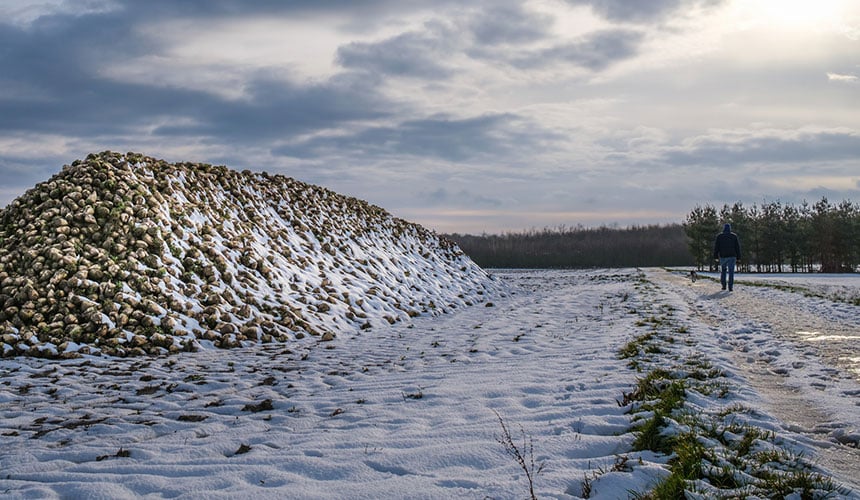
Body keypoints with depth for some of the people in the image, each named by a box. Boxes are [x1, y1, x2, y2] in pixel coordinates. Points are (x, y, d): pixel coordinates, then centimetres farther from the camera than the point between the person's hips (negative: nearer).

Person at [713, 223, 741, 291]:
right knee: (731, 272, 2)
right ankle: (730, 287, -7)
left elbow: (716, 247, -1)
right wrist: (738, 257, 5)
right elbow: (737, 247, 2)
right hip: (732, 256, 0)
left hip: (722, 257, 1)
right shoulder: (734, 236, 3)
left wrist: (716, 257, 2)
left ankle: (723, 285, 9)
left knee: (723, 270, 19)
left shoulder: (719, 236, 2)